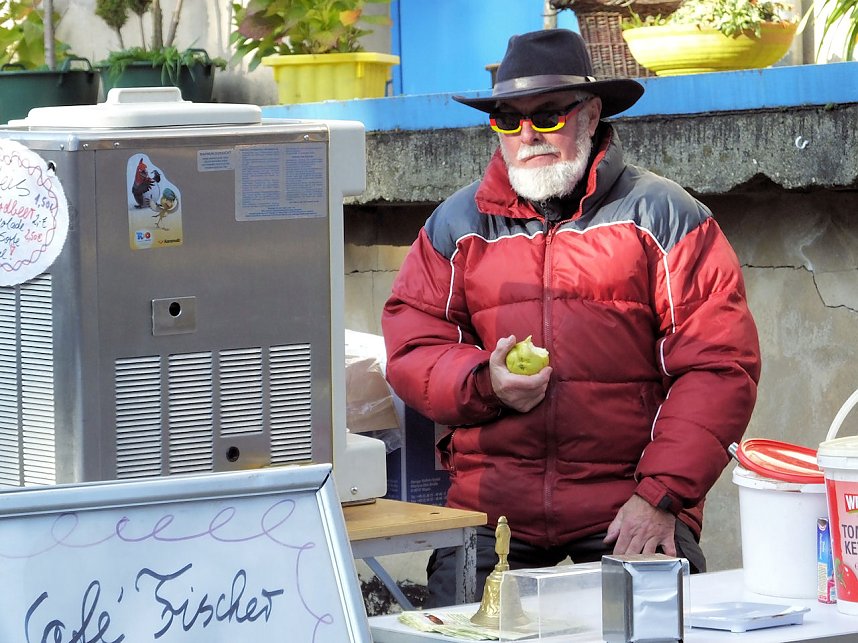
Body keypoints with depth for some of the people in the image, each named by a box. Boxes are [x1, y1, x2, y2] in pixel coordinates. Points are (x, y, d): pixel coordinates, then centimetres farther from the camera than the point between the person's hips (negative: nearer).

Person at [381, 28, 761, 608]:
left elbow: (718, 367, -3)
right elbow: (411, 350, 11)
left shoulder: (664, 216, 4)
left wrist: (661, 495, -11)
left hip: (631, 517, -2)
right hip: (488, 514, 2)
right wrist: (485, 382, -11)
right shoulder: (458, 224, 15)